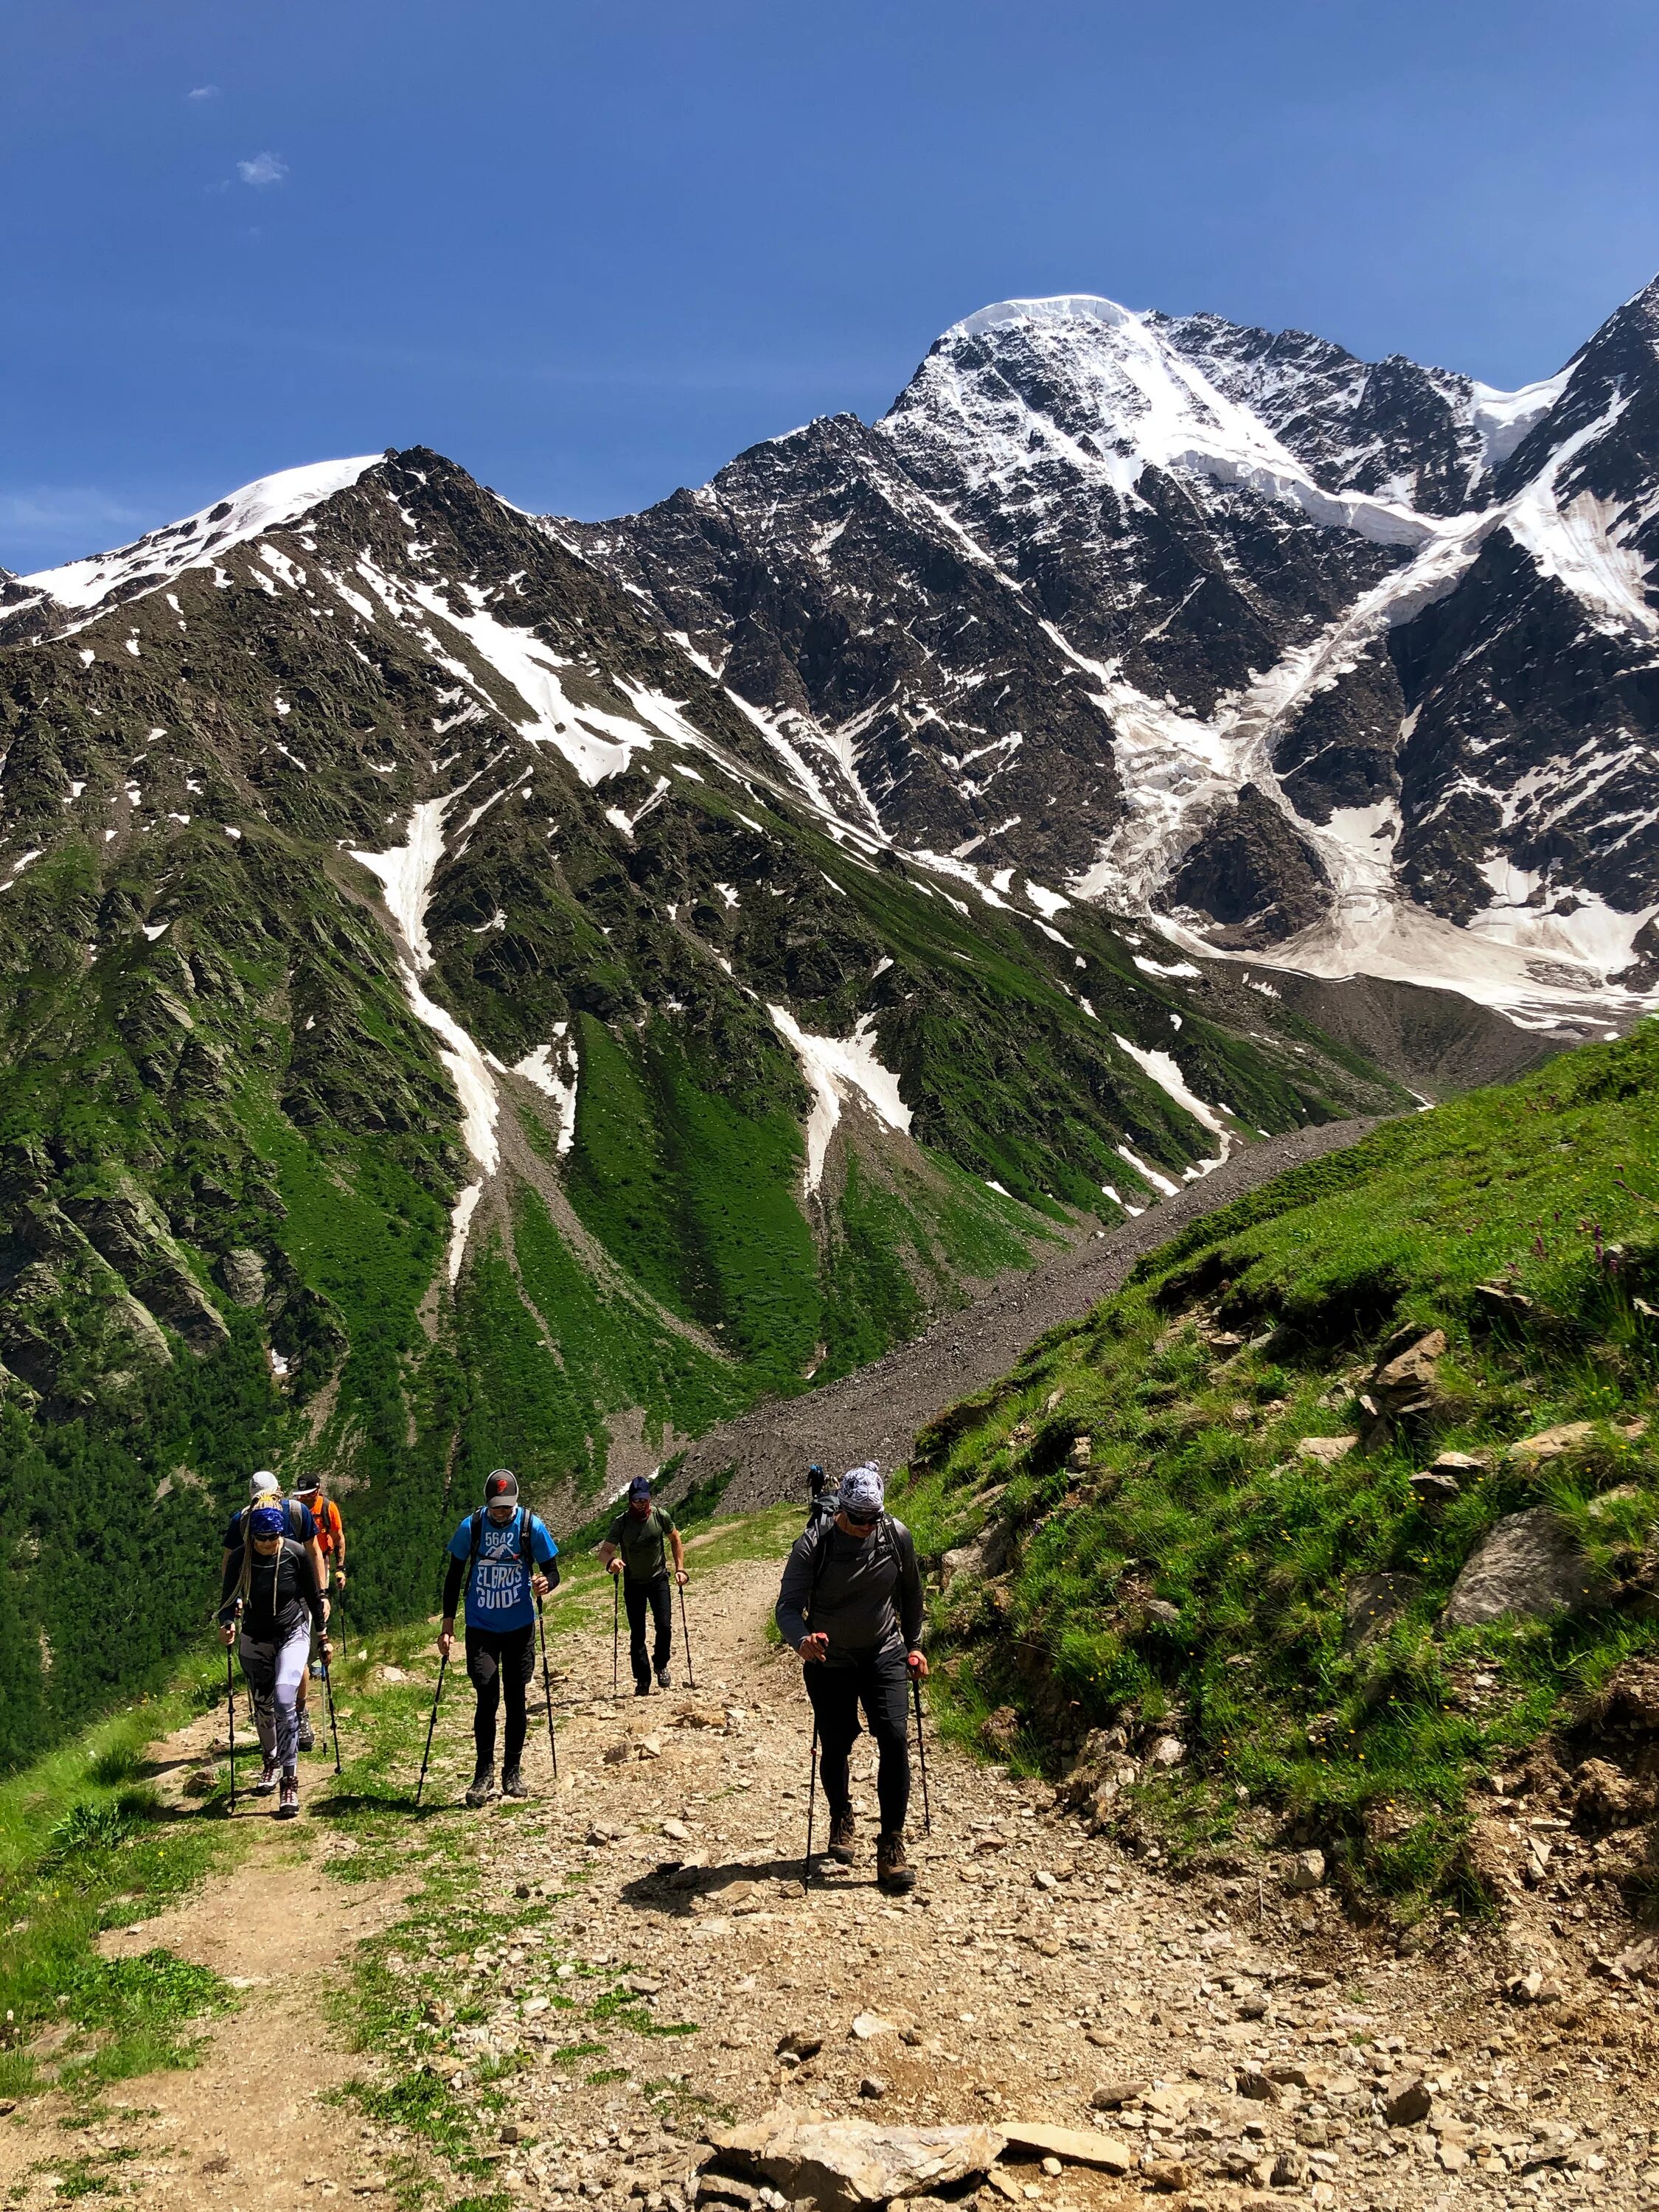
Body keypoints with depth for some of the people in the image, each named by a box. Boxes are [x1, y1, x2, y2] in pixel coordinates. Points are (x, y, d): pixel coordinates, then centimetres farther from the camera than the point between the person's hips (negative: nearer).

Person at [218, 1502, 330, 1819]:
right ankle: (272, 1763, 41)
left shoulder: (297, 1554, -16)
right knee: (263, 1708, 14)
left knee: (284, 1701, -20)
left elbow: (314, 1596, -3)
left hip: (293, 1635, -2)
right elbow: (228, 1601, -9)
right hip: (255, 1641, 2)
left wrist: (323, 1637, 4)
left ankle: (289, 1781, -15)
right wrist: (227, 1624, -31)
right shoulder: (239, 1559, -15)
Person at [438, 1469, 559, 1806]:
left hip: (520, 1627, 1)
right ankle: (484, 1772, 5)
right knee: (487, 1698, -9)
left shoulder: (532, 1526, -9)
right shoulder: (471, 1526, -8)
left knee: (515, 1698, 7)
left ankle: (512, 1771, 20)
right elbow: (454, 1575, 2)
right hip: (481, 1627, -1)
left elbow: (552, 1570, -3)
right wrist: (447, 1622, -2)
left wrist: (546, 1582, -27)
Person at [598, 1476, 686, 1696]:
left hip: (659, 1579, 1)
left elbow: (675, 1540, 5)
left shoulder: (660, 1515, -13)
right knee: (637, 1634, 0)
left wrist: (679, 1568, -3)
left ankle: (661, 1667, 16)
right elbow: (604, 1552, -21)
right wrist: (611, 1560, -44)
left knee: (664, 1626, -10)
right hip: (633, 1583, -1)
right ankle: (642, 1680, 12)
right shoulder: (621, 1522, -18)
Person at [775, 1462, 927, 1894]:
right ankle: (841, 1819, 37)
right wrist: (801, 1639, -44)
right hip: (830, 1660, -1)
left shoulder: (897, 1536, -12)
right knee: (835, 1748, 6)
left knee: (895, 1740, -13)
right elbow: (788, 1606, -24)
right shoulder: (813, 1545, -21)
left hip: (884, 1654, 1)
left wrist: (913, 1645, 11)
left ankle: (891, 1847, -5)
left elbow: (910, 1592, 7)